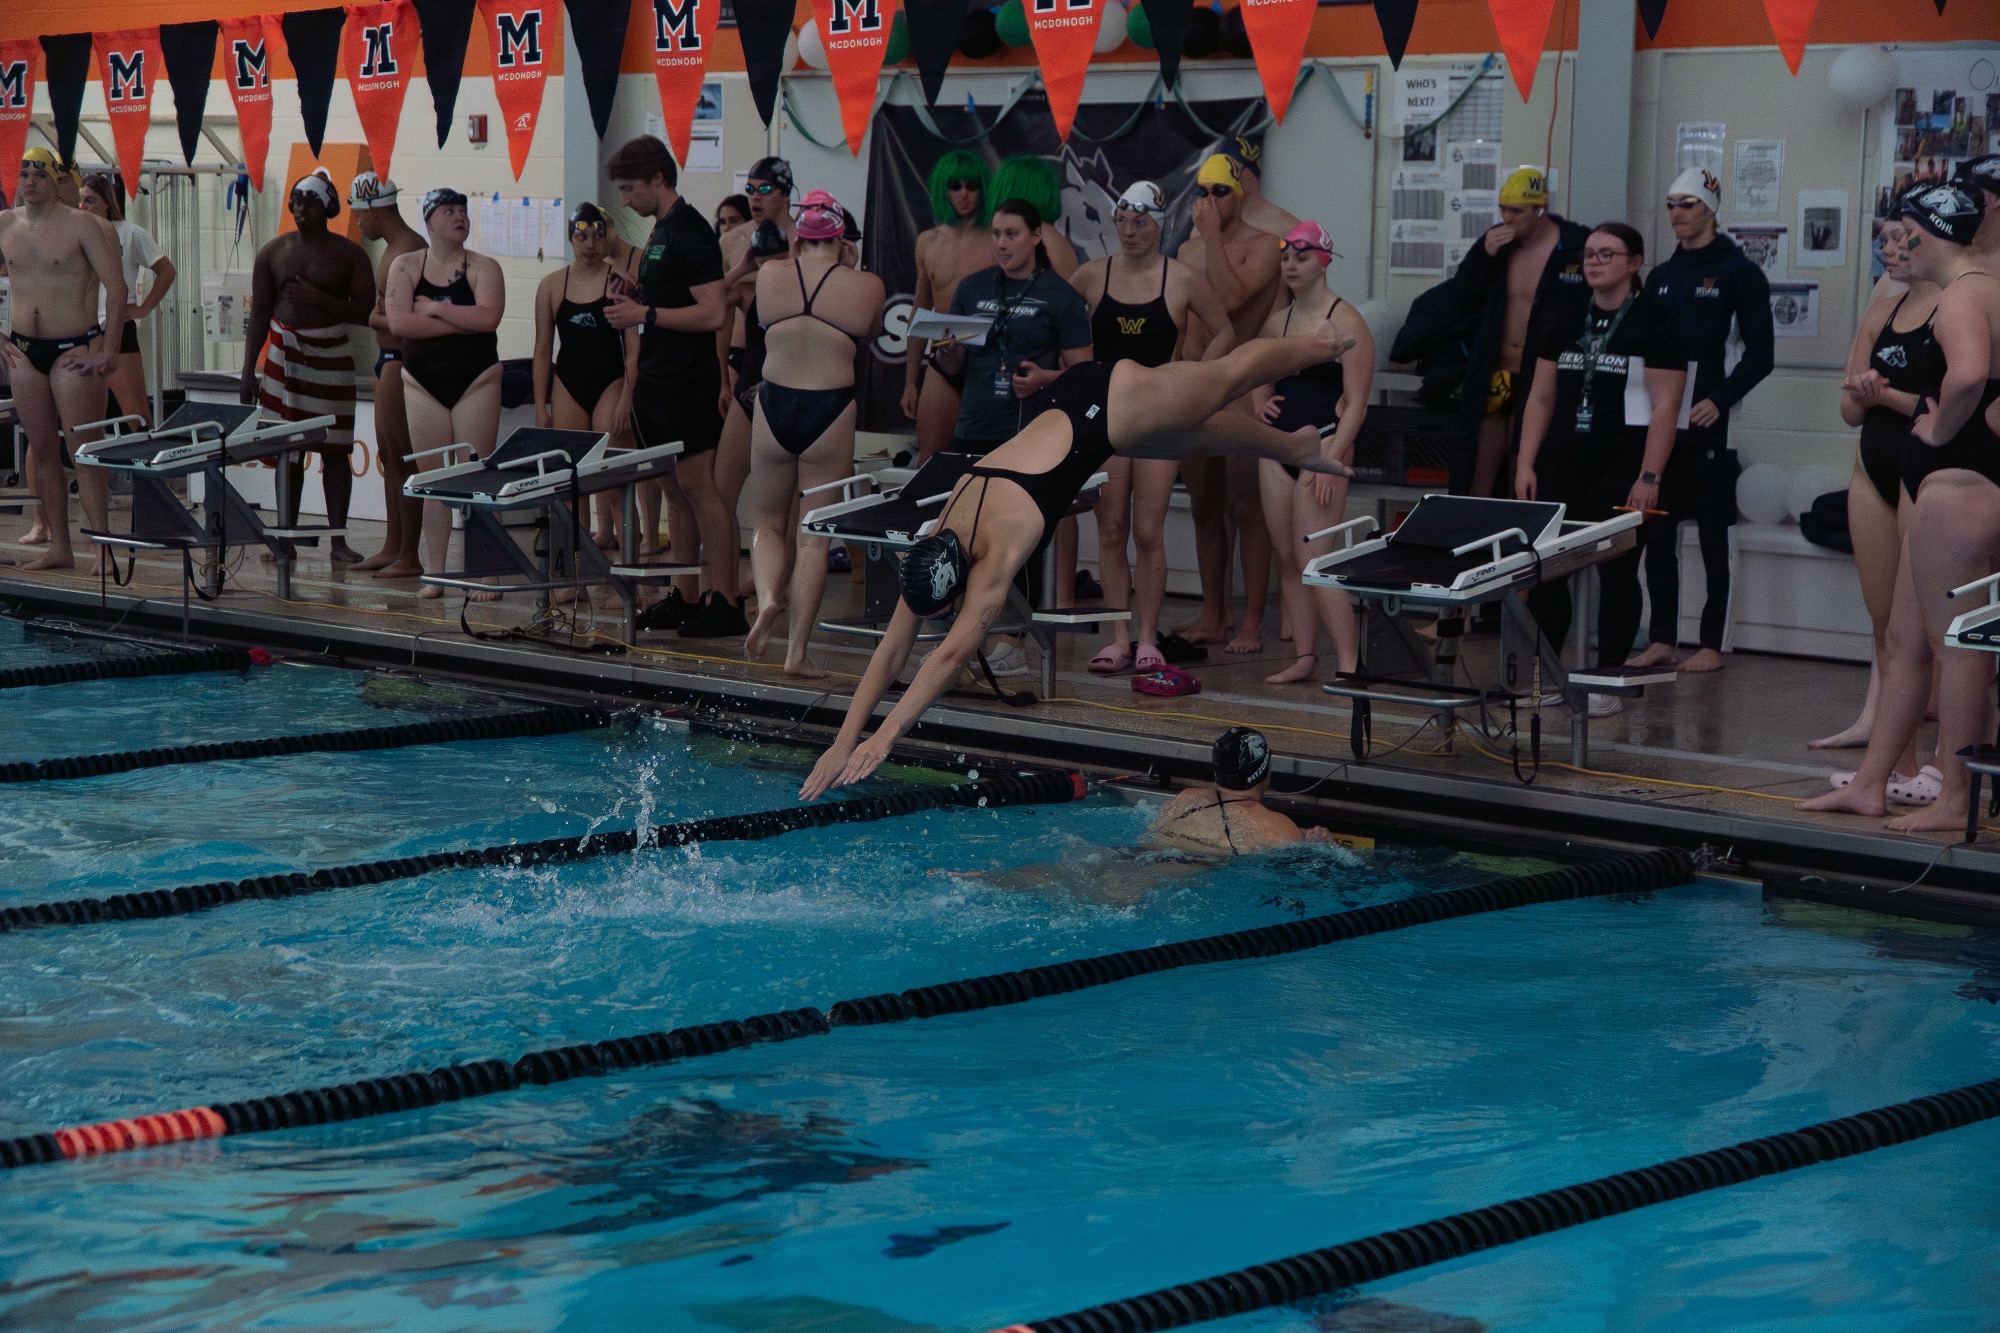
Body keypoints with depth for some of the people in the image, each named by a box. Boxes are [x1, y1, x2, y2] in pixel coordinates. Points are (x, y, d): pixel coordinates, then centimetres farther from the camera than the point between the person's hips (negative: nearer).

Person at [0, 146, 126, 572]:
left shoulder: (80, 224, -8)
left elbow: (116, 287, -11)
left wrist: (107, 353, -15)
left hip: (73, 349, -5)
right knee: (42, 449, 8)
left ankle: (103, 548, -9)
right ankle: (59, 548, 13)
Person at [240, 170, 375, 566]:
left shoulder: (349, 254, 0)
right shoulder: (273, 252, 6)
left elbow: (366, 311, -4)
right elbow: (259, 314, 7)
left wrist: (319, 299, -17)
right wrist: (248, 371, 2)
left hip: (332, 357, -2)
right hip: (284, 354, 2)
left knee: (334, 451, 0)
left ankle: (338, 540, 4)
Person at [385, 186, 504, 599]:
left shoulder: (484, 267, 1)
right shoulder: (405, 266, 4)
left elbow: (488, 317, -16)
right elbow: (399, 322, -10)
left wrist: (434, 308, -11)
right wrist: (461, 321, -11)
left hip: (475, 381, -2)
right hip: (423, 383, 2)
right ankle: (434, 572, 8)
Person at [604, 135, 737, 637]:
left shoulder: (691, 232, -14)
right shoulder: (659, 231, 16)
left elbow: (713, 313, -22)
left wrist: (645, 314, -19)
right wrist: (632, 303, 7)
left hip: (687, 383, -10)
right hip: (657, 382, 10)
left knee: (699, 486, -9)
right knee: (676, 491, 11)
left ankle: (725, 602, -7)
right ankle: (685, 597, 16)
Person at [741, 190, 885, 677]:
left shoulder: (769, 276, -1)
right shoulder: (866, 286, -5)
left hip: (774, 405, 1)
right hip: (831, 411, -1)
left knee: (769, 523, 18)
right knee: (814, 536, 5)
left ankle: (767, 598, -10)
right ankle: (798, 651, 3)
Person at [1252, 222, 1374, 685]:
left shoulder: (1345, 322, -8)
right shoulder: (1276, 322, 13)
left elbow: (1356, 402, -12)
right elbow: (1262, 378, 30)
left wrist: (1332, 459, -19)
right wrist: (1260, 404, 7)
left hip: (1323, 443, -7)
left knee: (1314, 558, -14)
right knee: (1287, 557, 7)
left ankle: (1348, 663, -13)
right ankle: (1305, 658, 15)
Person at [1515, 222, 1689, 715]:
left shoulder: (1654, 323, -4)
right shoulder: (1567, 321, 13)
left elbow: (1665, 406, -9)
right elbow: (1540, 398, 15)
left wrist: (1649, 478, -15)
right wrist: (1526, 464, 6)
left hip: (1621, 468, -5)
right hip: (1562, 465, 5)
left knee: (1617, 571, -2)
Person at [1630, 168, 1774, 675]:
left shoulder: (1738, 273, -2)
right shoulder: (1661, 277, 16)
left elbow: (1759, 355, -6)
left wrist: (1720, 401, -17)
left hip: (1709, 424, -6)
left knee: (1712, 537, -1)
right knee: (1657, 534, 6)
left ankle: (1711, 646, 3)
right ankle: (1662, 641, 12)